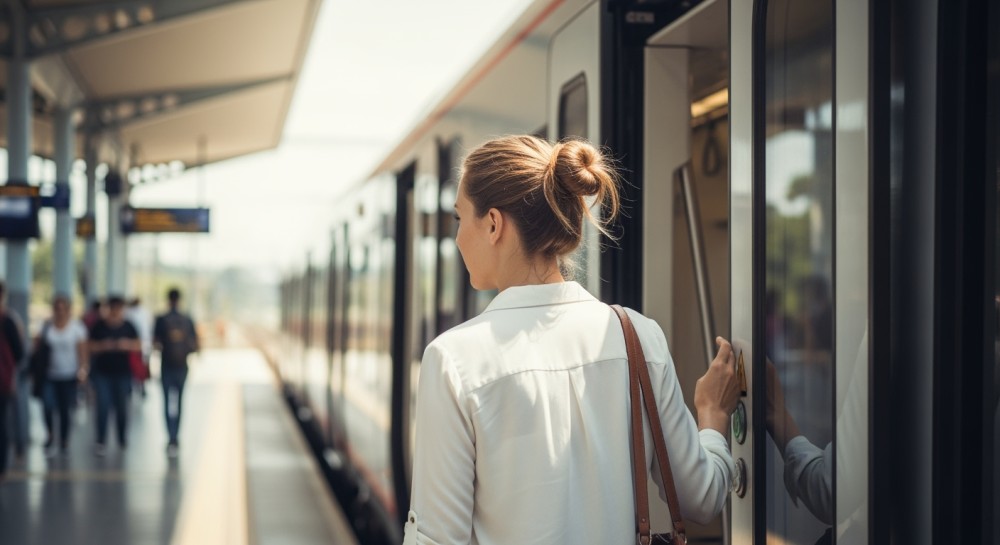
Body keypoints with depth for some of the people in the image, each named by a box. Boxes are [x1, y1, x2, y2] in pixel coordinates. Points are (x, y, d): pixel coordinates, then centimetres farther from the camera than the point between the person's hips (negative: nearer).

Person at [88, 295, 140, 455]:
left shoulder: (128, 327, 1)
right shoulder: (100, 326, -2)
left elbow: (138, 346, 5)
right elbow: (91, 347, 2)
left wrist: (128, 345, -14)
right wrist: (103, 346, -17)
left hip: (122, 372, 1)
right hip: (102, 372, -1)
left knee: (121, 406, 8)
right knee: (103, 405, -8)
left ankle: (122, 439, 24)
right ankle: (101, 442, -4)